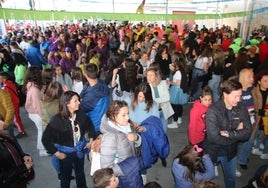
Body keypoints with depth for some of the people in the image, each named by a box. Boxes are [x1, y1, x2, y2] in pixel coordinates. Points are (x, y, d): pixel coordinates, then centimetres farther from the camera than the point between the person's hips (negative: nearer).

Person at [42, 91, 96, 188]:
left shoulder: (81, 114, -16)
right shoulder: (57, 120, -27)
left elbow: (90, 126, 5)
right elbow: (46, 139, -20)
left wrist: (91, 140, 2)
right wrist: (56, 153, -16)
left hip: (79, 149, 4)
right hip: (65, 152, -3)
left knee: (80, 173, 26)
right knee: (66, 176, 20)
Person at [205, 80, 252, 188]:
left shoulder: (242, 109, -12)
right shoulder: (213, 111, -27)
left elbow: (247, 133, -13)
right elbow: (214, 137, -31)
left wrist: (228, 133, -27)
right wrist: (237, 133, -20)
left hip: (231, 152, 4)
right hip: (213, 151, -3)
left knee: (231, 178, 27)